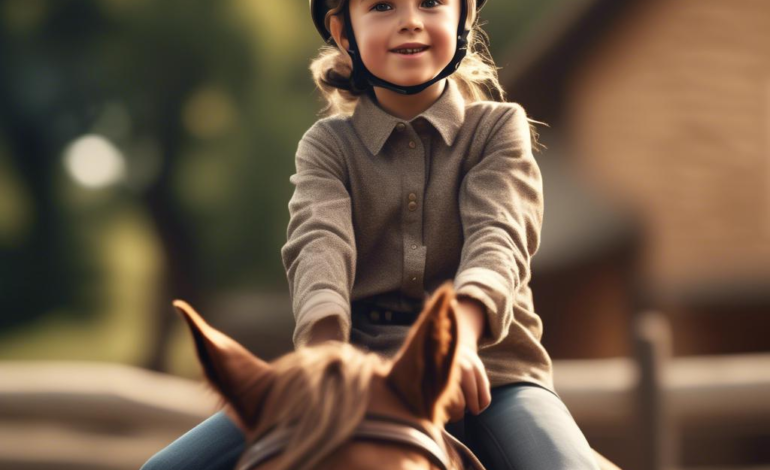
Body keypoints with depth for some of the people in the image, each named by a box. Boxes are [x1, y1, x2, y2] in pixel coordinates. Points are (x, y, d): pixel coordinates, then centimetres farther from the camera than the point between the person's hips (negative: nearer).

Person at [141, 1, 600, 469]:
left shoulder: (499, 126, 7)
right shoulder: (328, 144, 10)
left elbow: (497, 235, -12)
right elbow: (319, 241, -11)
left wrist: (460, 332, -34)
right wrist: (325, 347, -33)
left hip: (485, 369, -2)